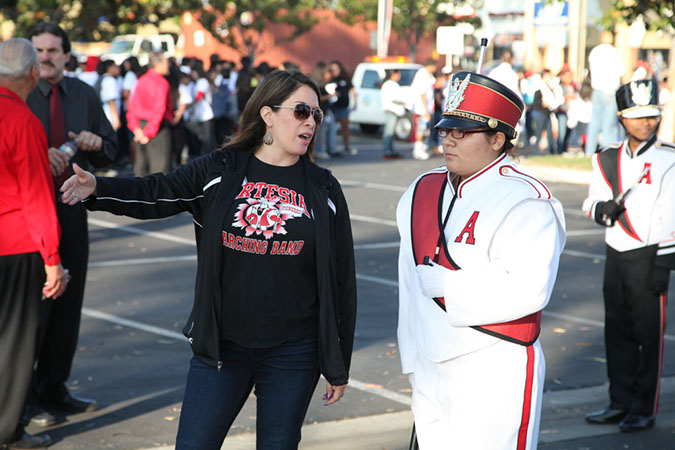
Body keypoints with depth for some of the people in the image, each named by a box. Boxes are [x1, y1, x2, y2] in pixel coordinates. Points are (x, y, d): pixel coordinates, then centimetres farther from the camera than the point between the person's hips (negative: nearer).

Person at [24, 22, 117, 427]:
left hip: (72, 207, 5)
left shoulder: (84, 95, 11)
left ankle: (53, 390, 24)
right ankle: (22, 397, 7)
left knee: (68, 303, 11)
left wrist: (95, 143, -5)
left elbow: (110, 151, 17)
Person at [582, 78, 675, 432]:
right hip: (615, 256, 5)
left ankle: (644, 410, 9)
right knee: (617, 331, 11)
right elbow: (592, 200, 19)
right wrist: (600, 210, -6)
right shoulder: (607, 159, 9)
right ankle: (621, 403, 22)